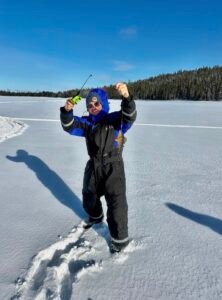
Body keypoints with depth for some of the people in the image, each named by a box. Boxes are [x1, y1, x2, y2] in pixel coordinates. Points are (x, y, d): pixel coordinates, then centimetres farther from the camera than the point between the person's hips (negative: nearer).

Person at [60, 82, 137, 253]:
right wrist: (67, 110, -29)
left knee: (116, 202, -8)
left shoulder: (115, 119, -10)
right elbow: (70, 126, -9)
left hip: (113, 167, -6)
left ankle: (120, 238, 13)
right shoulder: (87, 122, 4)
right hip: (93, 166, 6)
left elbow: (129, 116, -30)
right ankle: (96, 217, 56)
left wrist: (126, 97, -49)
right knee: (89, 197, 25)